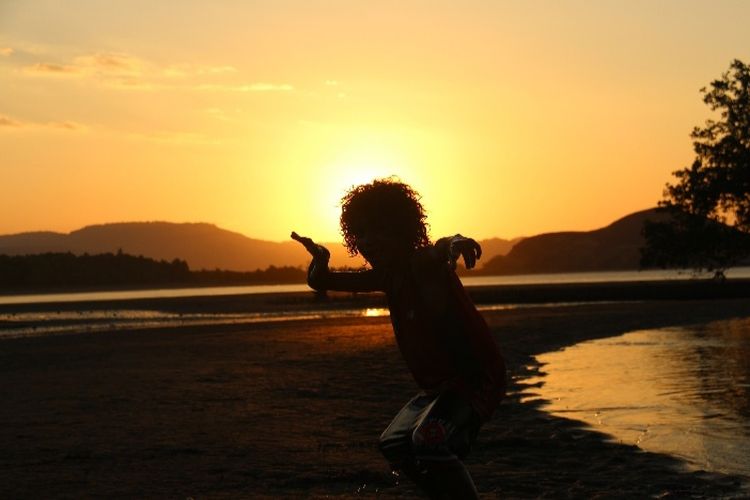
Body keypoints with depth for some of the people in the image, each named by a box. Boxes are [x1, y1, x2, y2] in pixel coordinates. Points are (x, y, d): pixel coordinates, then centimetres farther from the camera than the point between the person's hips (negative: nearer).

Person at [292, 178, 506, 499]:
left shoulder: (425, 263, -18)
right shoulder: (385, 276, 7)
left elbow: (441, 251, -43)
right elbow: (320, 282, 11)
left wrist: (455, 242, -68)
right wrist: (320, 260, -12)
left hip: (477, 379, -10)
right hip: (437, 385, 10)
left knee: (429, 440, -32)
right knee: (394, 445, 19)